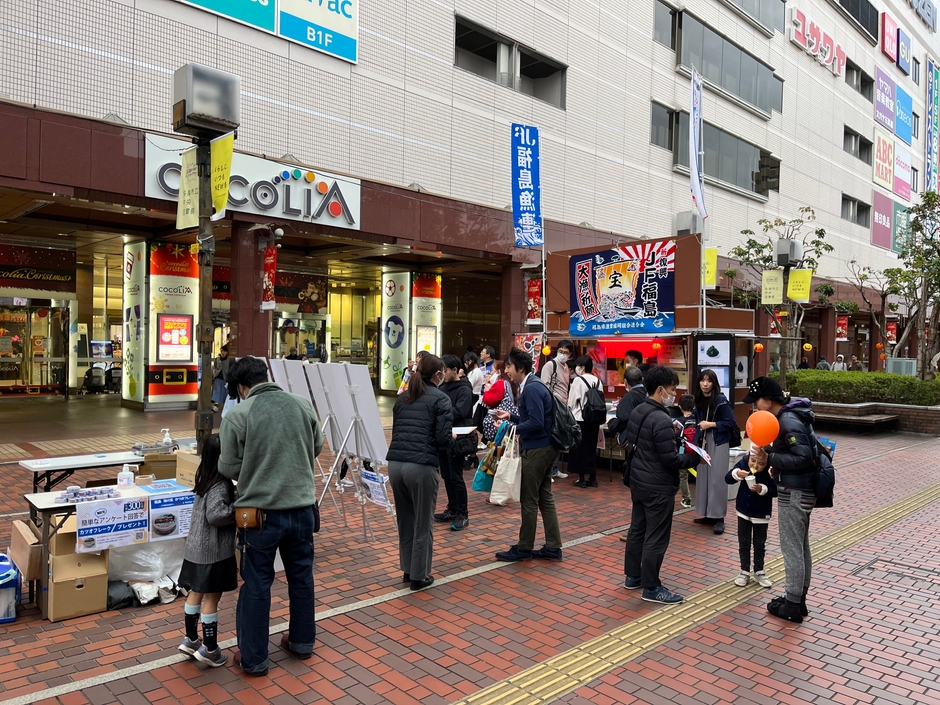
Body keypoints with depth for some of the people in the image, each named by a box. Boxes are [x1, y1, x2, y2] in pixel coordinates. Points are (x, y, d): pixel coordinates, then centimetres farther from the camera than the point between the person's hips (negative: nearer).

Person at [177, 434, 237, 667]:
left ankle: (191, 639, 32)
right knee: (212, 598, 2)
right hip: (214, 549, -9)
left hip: (197, 545, 9)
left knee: (196, 593, 19)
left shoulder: (206, 479, 6)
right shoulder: (220, 485, -22)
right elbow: (215, 515, -29)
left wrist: (236, 500, 1)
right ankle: (209, 649, 13)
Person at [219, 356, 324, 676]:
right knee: (301, 576, 20)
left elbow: (229, 468, -7)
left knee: (257, 585, 11)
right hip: (302, 506, 4)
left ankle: (253, 658, 24)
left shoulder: (237, 415, -13)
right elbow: (317, 446, 11)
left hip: (261, 511, -3)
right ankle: (302, 642, 36)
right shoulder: (302, 404, -2)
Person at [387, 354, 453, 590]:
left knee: (405, 519, 20)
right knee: (423, 523, 9)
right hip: (422, 466, -6)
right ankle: (419, 576, 19)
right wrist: (452, 438, 12)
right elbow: (443, 439, -9)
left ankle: (408, 569, 33)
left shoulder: (402, 397, 17)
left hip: (395, 463, 6)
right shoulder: (440, 399, -2)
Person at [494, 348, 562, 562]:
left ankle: (524, 548, 13)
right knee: (545, 498, 13)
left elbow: (536, 423, -24)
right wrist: (511, 416, 10)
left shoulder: (532, 388, -19)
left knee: (529, 500, 1)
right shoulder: (530, 386, 12)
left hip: (536, 450, -10)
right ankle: (553, 548, 19)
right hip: (543, 448, 10)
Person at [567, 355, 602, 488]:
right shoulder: (597, 381, 3)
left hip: (580, 419, -5)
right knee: (592, 447, 12)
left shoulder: (578, 380, -11)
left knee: (579, 448, 4)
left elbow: (571, 401, -6)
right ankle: (592, 478, 16)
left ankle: (581, 479, 8)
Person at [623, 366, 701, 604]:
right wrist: (696, 458, -8)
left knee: (637, 529, 18)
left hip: (638, 481, 9)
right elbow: (671, 459, -23)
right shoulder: (662, 420, -25)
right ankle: (651, 587, 12)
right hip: (658, 487, -9)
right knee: (656, 537, 2)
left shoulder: (636, 412, 4)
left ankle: (632, 576, 30)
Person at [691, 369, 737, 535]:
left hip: (719, 443, -6)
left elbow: (730, 423, -12)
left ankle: (719, 518, 0)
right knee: (703, 477, 7)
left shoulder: (721, 400, -11)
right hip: (703, 443, 6)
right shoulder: (698, 400, 7)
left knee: (717, 479, -6)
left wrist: (711, 424, -17)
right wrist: (697, 440, 7)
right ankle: (707, 514, 16)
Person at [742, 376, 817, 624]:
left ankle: (792, 606, 12)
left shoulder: (789, 422, -22)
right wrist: (769, 460, 1)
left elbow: (804, 458, -25)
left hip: (794, 494, -10)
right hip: (801, 491, 10)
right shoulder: (788, 417, 9)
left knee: (791, 549, 1)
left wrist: (770, 460, -24)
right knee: (801, 547, 17)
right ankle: (799, 600, 29)